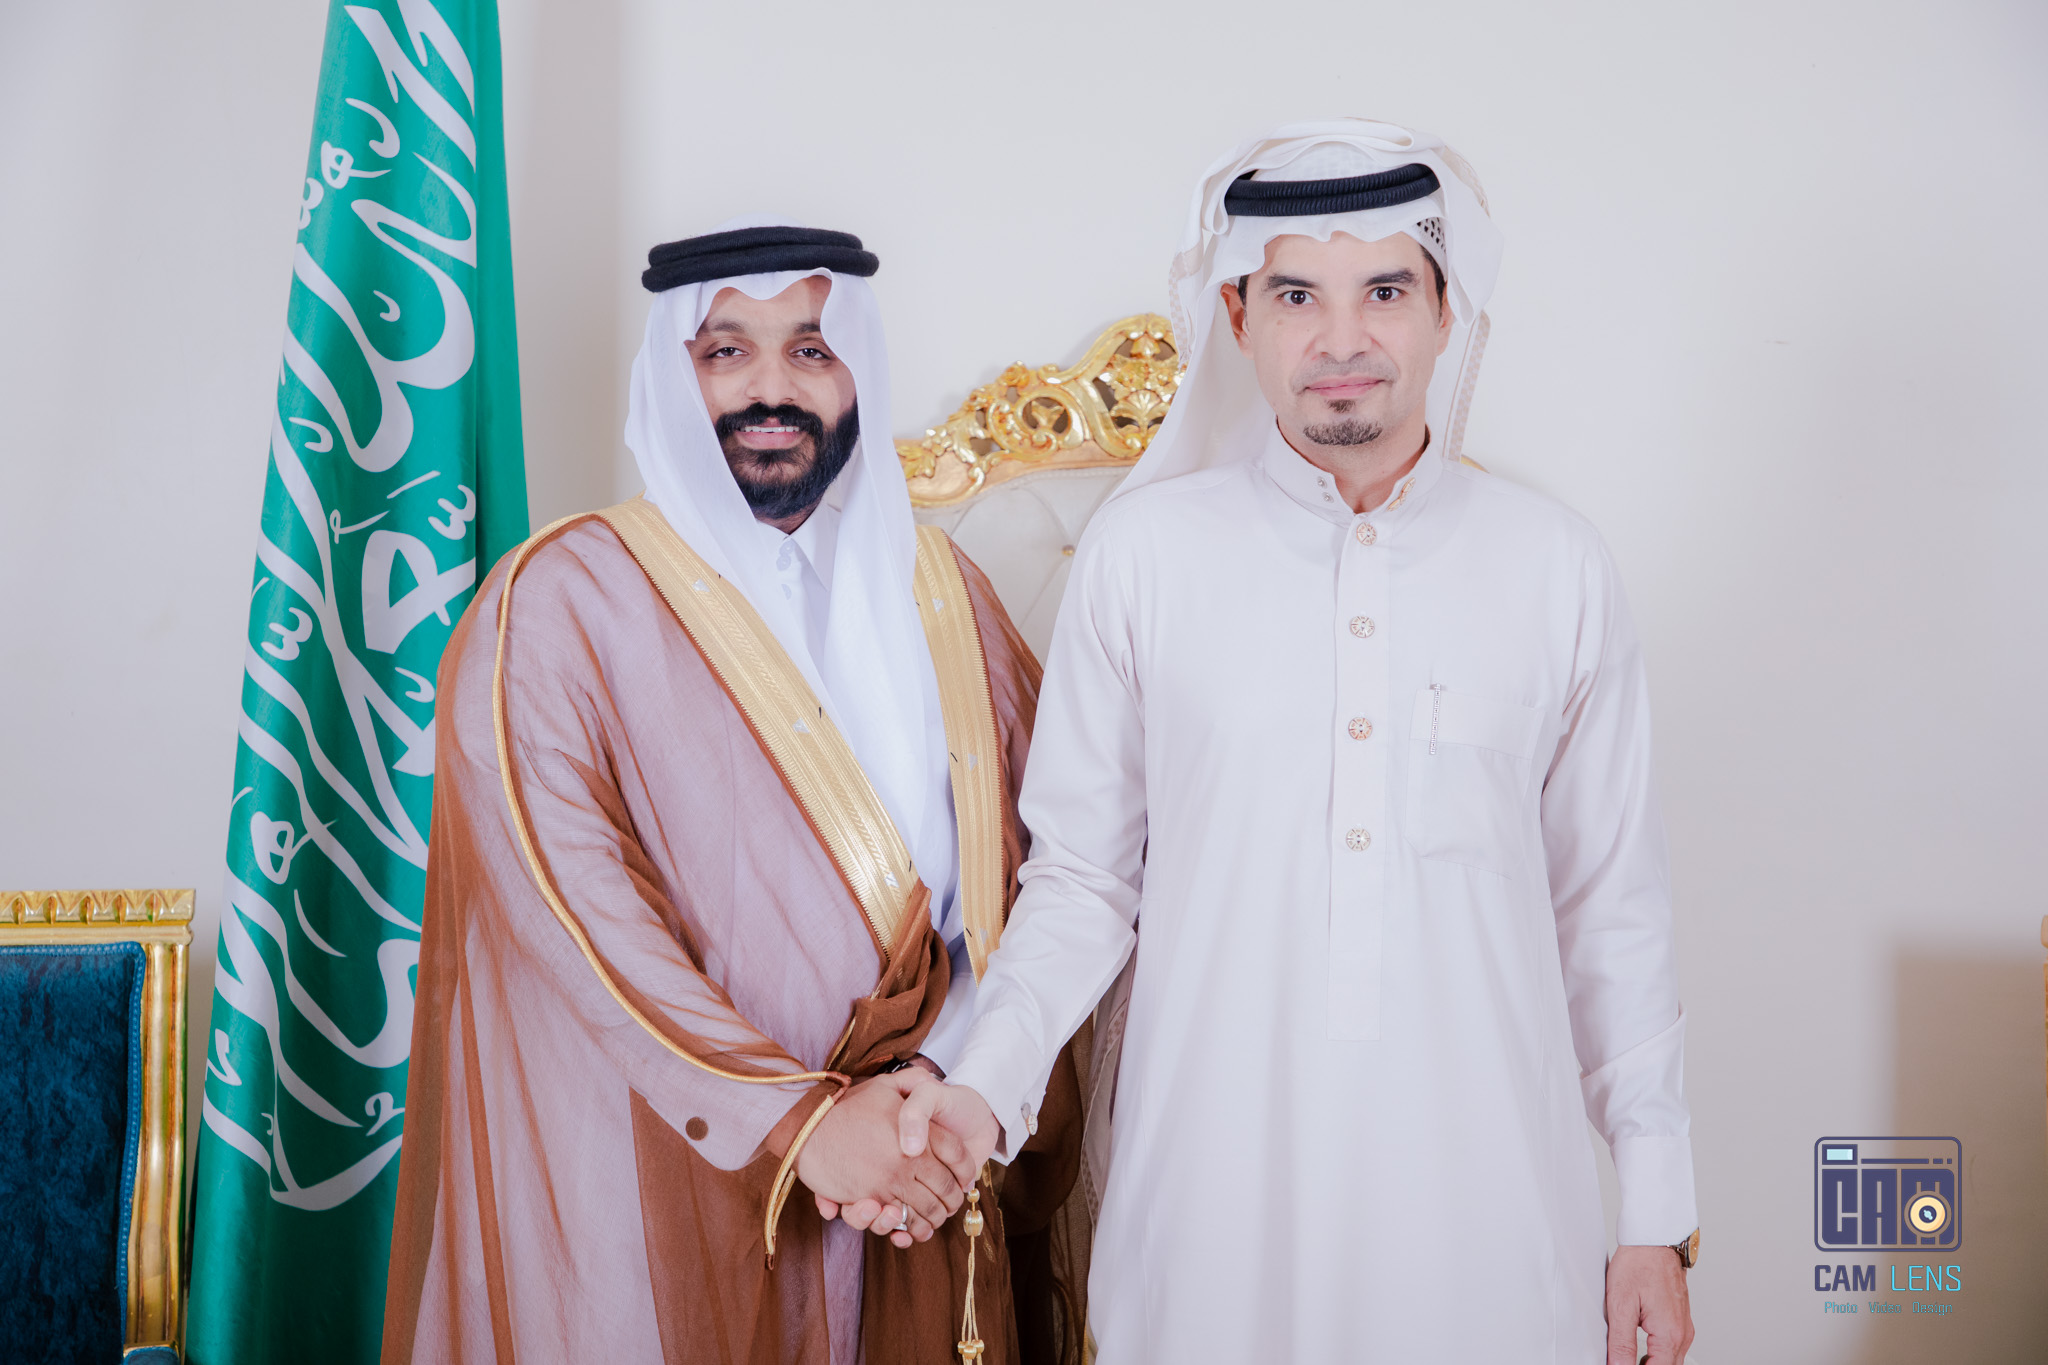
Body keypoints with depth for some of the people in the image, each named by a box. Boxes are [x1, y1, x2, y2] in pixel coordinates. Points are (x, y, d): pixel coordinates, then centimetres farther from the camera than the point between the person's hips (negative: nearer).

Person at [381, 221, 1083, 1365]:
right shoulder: (562, 597, -7)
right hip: (653, 1198, -3)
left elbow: (1029, 868, 2)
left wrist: (934, 1078, -12)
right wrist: (798, 1118, -20)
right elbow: (567, 897, -16)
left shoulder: (941, 593, 7)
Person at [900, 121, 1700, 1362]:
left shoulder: (1558, 569, 0)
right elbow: (1086, 874, 3)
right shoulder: (1143, 554, -3)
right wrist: (988, 1083, -11)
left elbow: (1610, 907, 5)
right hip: (1215, 1186, 0)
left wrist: (1658, 1213, 6)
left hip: (1485, 1189, 1)